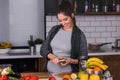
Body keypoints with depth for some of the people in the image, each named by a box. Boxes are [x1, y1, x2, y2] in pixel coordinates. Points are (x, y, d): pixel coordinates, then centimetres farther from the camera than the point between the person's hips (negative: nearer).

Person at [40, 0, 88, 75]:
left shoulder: (79, 35, -4)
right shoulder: (54, 30, 8)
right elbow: (43, 49, 9)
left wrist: (71, 61, -18)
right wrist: (53, 57, -9)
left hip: (67, 74, -3)